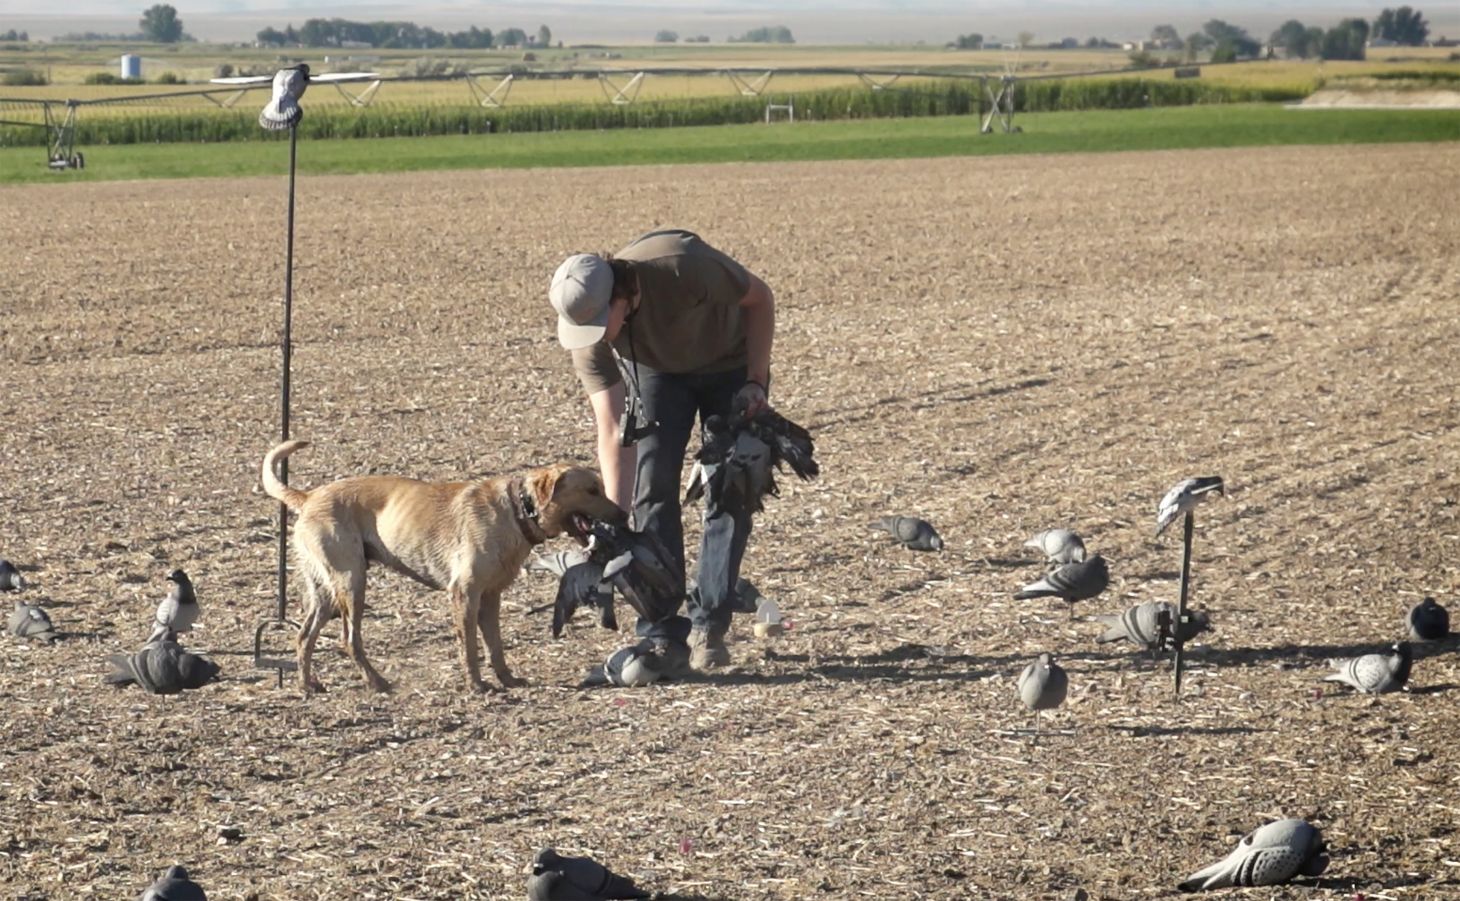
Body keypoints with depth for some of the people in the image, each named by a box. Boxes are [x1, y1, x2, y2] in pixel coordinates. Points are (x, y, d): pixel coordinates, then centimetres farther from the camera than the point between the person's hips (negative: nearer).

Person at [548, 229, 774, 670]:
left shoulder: (685, 267, -41)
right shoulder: (589, 337, -30)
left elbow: (760, 299, -21)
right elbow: (612, 432, -30)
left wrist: (756, 381, -22)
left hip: (730, 365, -2)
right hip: (655, 371, 2)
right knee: (652, 490, -8)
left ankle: (709, 627, -3)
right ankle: (659, 630, -3)